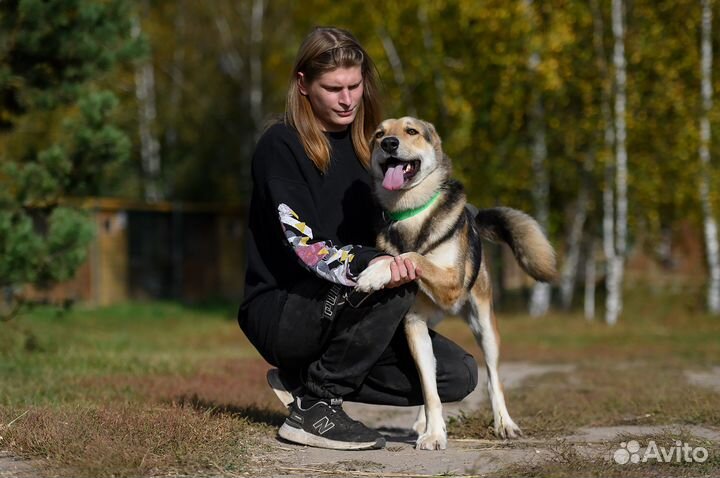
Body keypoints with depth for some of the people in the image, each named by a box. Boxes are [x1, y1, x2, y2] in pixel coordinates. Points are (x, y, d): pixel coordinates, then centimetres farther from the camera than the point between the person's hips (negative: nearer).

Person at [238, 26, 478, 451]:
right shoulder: (281, 145, -10)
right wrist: (374, 264, -38)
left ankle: (305, 378, 2)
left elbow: (380, 232, 19)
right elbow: (303, 247, -21)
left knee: (460, 375, -6)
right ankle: (314, 407, -19)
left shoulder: (365, 144, 11)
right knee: (388, 283, -33)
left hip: (341, 311, 7)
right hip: (280, 313, -7)